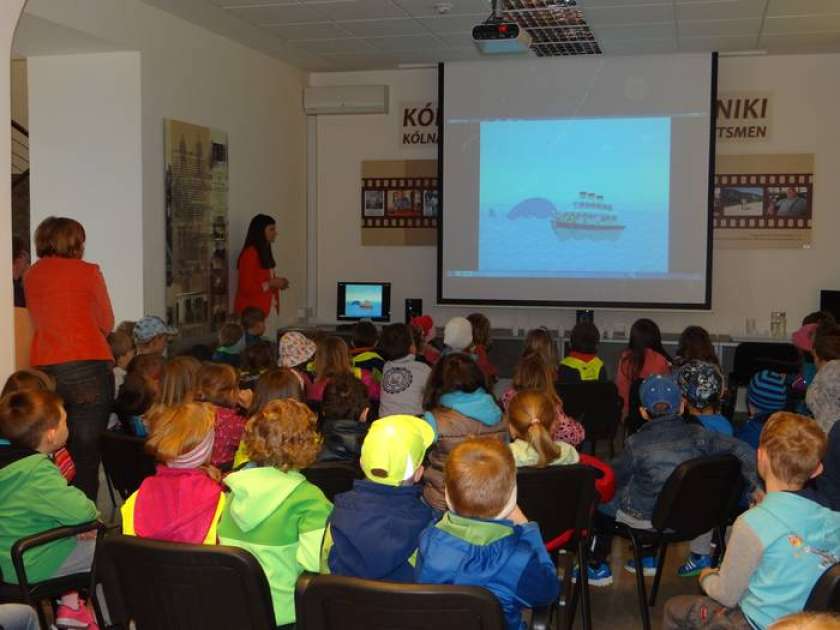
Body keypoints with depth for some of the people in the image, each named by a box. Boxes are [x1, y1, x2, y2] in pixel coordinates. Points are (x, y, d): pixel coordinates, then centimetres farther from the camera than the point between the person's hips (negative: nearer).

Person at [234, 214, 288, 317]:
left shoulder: (264, 253, 13)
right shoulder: (249, 254, -14)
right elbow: (246, 288, -19)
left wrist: (276, 283, 5)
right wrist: (271, 284, -17)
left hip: (265, 309, 9)